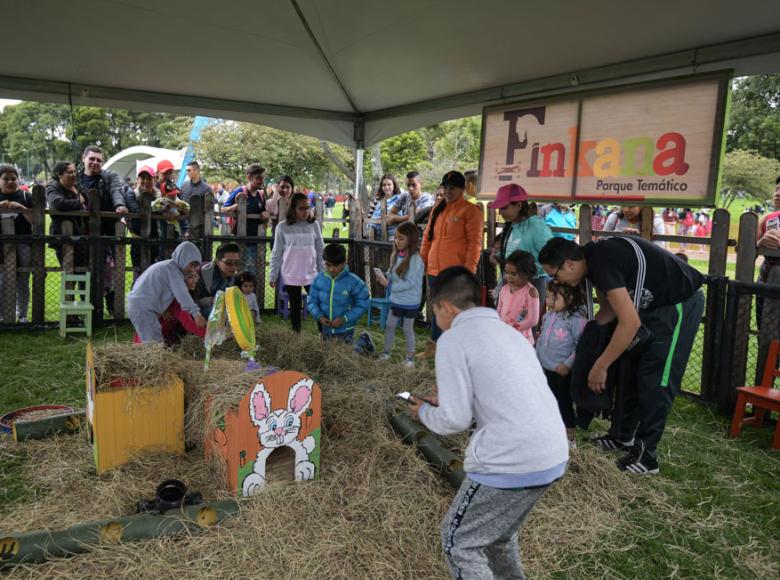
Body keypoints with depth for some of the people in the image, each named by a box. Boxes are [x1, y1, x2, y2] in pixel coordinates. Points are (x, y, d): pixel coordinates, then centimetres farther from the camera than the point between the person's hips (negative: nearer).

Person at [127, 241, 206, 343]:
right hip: (144, 310, -10)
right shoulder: (172, 269, -12)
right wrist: (196, 313, -30)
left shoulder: (165, 266, 19)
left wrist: (163, 310, 12)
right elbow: (182, 293, -23)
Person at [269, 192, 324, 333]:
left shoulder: (314, 225, 0)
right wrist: (273, 276, 0)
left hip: (311, 274, 1)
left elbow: (320, 251, 5)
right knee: (295, 307, 11)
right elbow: (276, 254, 1)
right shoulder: (282, 227, -4)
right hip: (290, 276, 0)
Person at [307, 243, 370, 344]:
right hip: (325, 330, 4)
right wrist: (319, 316, -14)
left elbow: (363, 305, -9)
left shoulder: (353, 282, -14)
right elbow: (312, 302, 4)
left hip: (345, 331, -4)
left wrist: (344, 319, -18)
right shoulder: (319, 279, -4)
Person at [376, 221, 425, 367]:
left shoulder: (416, 259, -21)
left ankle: (410, 356, 24)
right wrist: (384, 277, -10)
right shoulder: (396, 255, 1)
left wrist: (389, 285, -23)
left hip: (410, 302, -6)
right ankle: (386, 352, 29)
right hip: (396, 300, 6)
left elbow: (410, 283, -24)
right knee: (389, 325, 13)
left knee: (408, 329, 8)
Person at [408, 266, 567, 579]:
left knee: (457, 540, 13)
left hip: (514, 461, -8)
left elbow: (455, 420, -10)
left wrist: (424, 412, 10)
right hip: (553, 455, 8)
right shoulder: (507, 331, 18)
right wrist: (446, 403, 25)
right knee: (500, 531, 29)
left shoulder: (453, 339, -7)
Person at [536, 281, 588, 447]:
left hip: (565, 371, -7)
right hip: (548, 369, 7)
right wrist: (537, 359, 14)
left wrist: (568, 365, -20)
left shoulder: (576, 319, -19)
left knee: (564, 403, 4)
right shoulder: (548, 316, 4)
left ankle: (570, 438, 20)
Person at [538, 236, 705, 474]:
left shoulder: (604, 263, -30)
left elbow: (630, 323, -31)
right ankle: (623, 436, 24)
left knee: (654, 380, -7)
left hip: (681, 304, -10)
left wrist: (600, 367, -25)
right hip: (655, 304, 10)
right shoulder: (593, 257, -1)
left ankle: (646, 456, 2)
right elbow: (609, 309, 10)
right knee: (630, 369, 12)